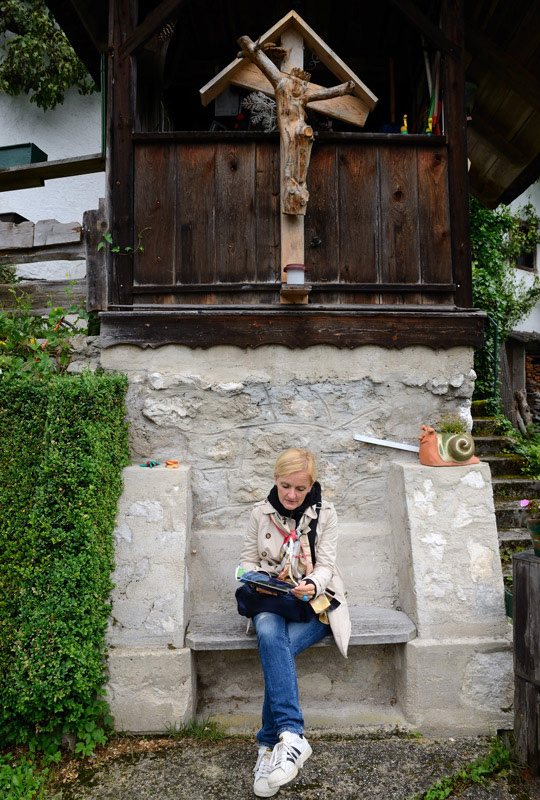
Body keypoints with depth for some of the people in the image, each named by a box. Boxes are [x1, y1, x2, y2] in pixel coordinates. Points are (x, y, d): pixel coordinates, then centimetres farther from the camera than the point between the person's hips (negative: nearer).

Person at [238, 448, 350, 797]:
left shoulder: (325, 513, 1)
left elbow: (325, 566, -2)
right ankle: (292, 736, -40)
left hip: (313, 600, -1)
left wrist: (312, 585, -25)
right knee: (269, 634, -34)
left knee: (278, 645, -31)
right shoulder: (262, 512, 6)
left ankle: (270, 744, -26)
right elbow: (248, 559, 10)